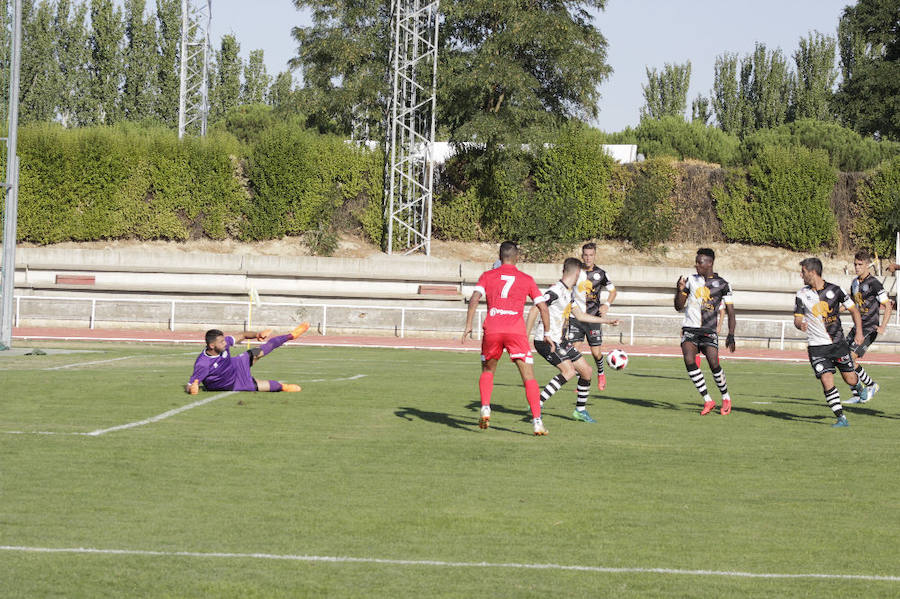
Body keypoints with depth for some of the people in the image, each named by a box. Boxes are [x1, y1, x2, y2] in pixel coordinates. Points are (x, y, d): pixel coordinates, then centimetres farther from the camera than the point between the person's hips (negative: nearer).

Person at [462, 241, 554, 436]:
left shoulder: (487, 276, 13)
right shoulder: (526, 279, 13)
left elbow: (474, 299, -2)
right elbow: (543, 306, 12)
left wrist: (468, 326, -3)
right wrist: (547, 334, 20)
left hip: (492, 331, 1)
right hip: (516, 331, -1)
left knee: (487, 371, 24)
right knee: (529, 377, 0)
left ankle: (485, 409, 5)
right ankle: (537, 421, -11)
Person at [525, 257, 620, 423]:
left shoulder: (568, 292, 15)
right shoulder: (556, 290, -16)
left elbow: (580, 315, 27)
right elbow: (534, 310, -20)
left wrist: (607, 321, 32)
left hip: (560, 341, 10)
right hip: (545, 340, -10)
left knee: (587, 371, 10)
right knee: (569, 371, -28)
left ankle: (580, 410, 25)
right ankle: (537, 405, -26)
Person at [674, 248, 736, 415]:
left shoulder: (722, 284, 2)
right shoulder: (691, 280, 11)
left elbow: (730, 312, 3)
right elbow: (679, 306, 15)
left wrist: (731, 335, -9)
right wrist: (680, 290, -5)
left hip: (709, 332, -2)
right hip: (690, 329, 2)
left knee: (714, 364, -18)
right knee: (689, 361, -20)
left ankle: (726, 398, 8)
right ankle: (707, 401, -11)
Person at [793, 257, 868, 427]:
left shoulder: (834, 290, -3)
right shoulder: (802, 295, 1)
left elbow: (853, 310, 7)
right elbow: (797, 318, 7)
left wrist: (859, 332, -3)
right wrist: (800, 324, -18)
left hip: (838, 342, 0)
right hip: (817, 347, 0)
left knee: (850, 380, 4)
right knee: (827, 382, -14)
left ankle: (860, 387, 42)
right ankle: (841, 418, -7)